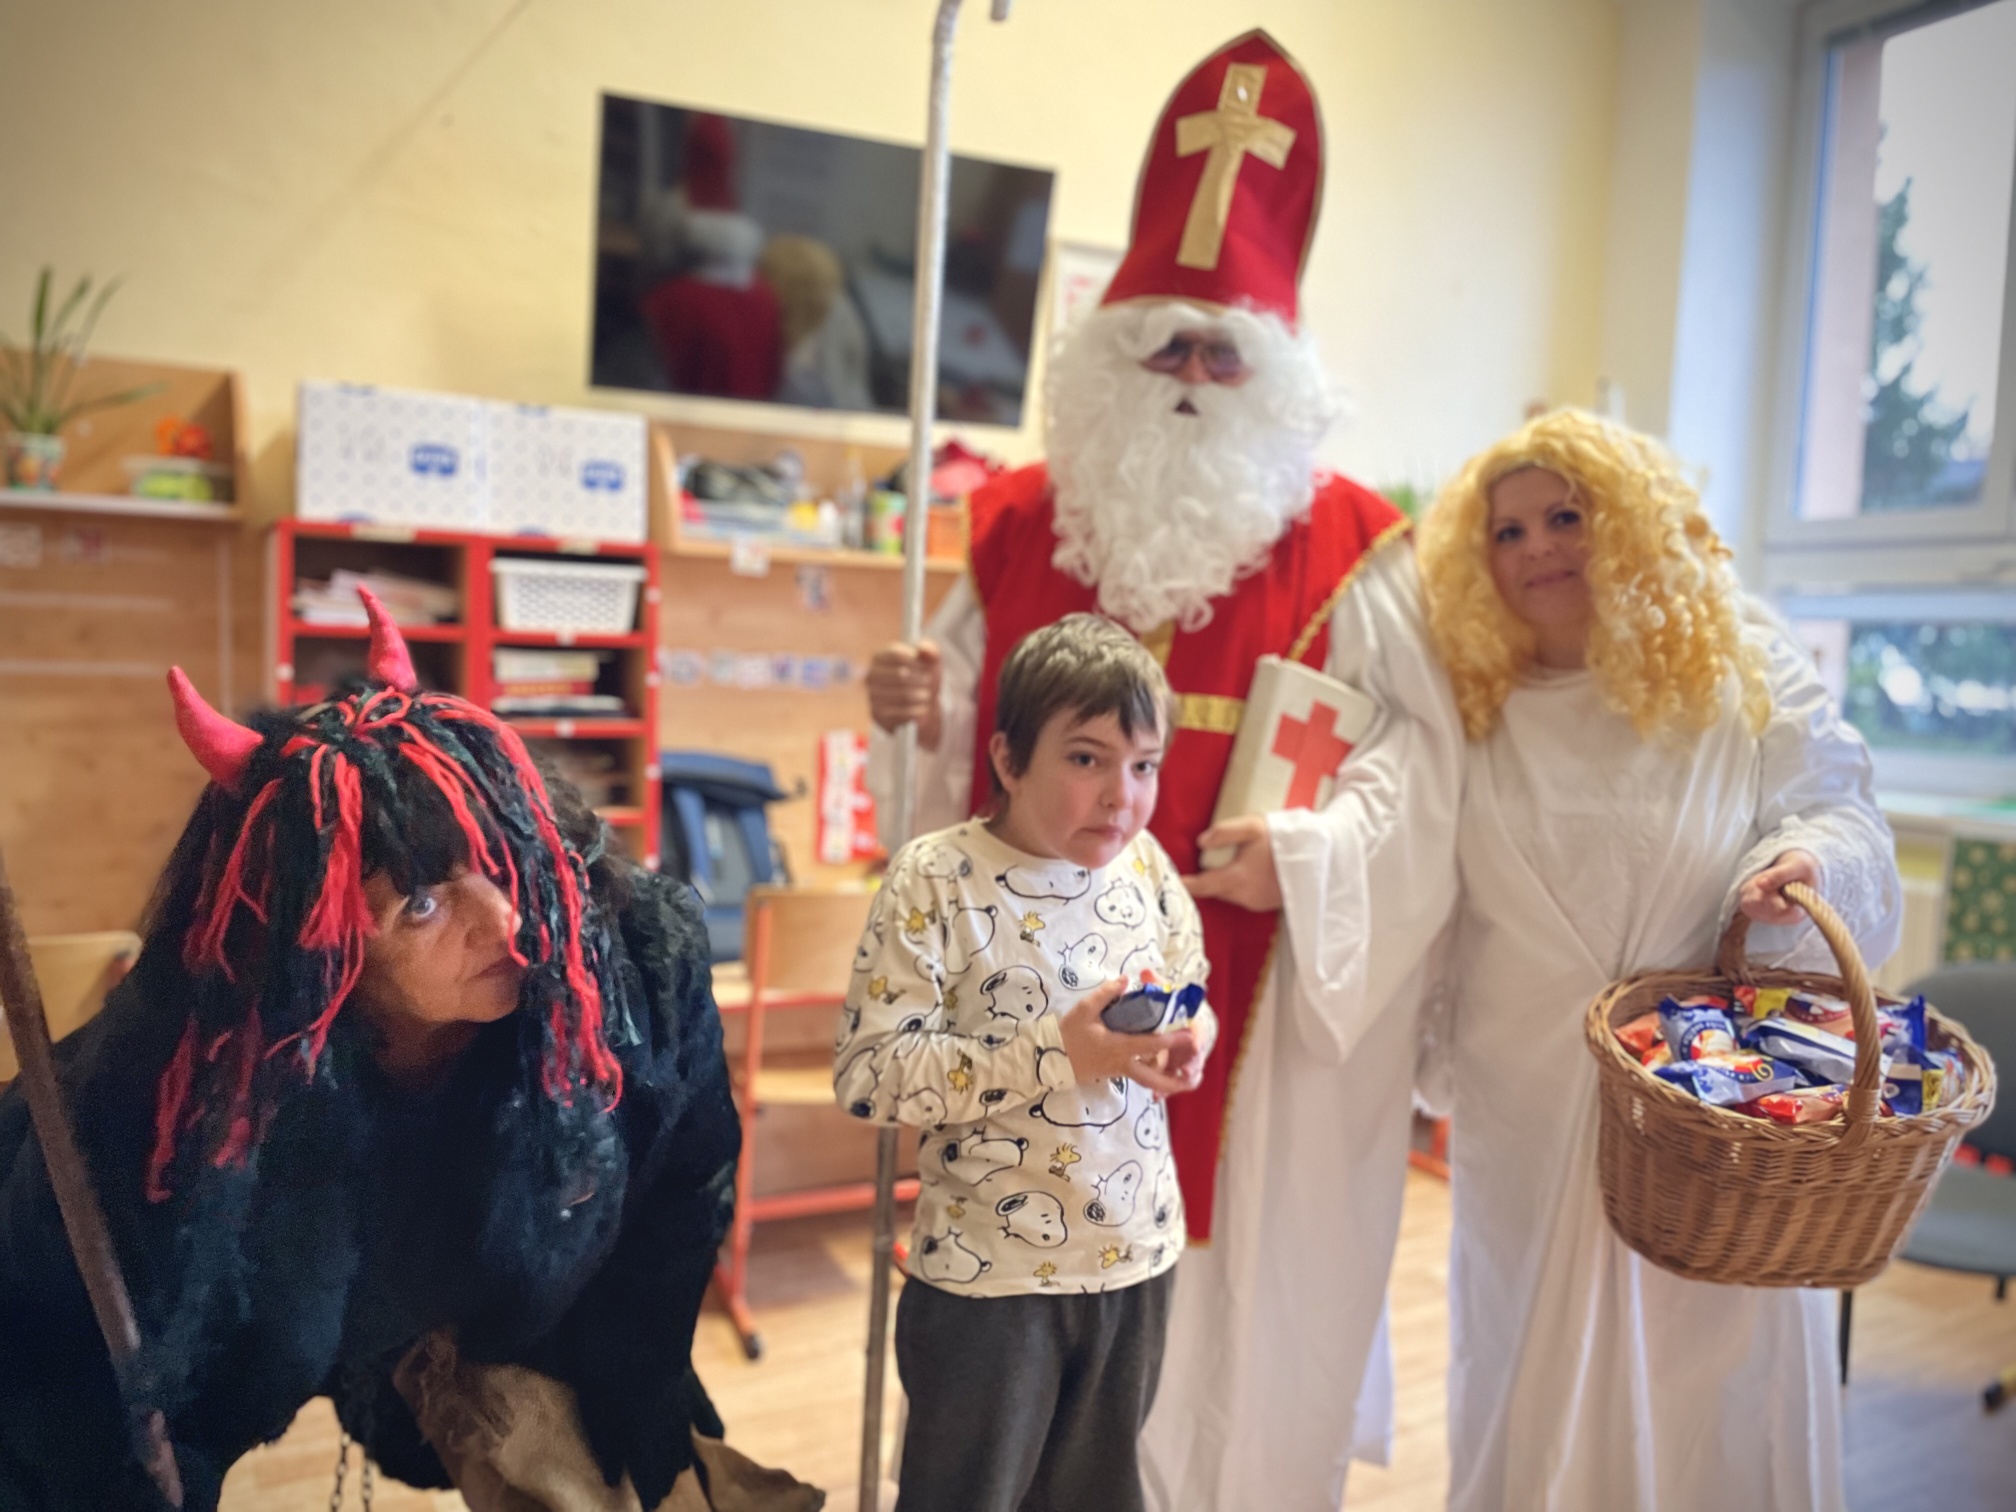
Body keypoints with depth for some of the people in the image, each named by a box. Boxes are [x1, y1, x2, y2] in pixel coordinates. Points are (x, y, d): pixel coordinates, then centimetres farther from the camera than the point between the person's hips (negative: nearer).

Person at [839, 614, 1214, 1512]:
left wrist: (1185, 1042, -12)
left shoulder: (1146, 866, -2)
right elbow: (866, 1074, -23)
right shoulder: (935, 882, -18)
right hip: (989, 1276, -5)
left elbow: (1193, 1001, 12)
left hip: (1138, 1259, 5)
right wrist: (1057, 1054, -27)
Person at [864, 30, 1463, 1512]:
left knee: (1243, 1285, 10)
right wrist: (917, 708, -10)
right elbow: (966, 731, 12)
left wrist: (1309, 847, -21)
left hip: (1258, 1007, -2)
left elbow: (1419, 745, -7)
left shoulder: (1347, 544, -1)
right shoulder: (1021, 525, 6)